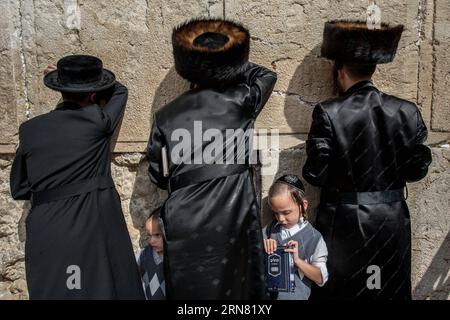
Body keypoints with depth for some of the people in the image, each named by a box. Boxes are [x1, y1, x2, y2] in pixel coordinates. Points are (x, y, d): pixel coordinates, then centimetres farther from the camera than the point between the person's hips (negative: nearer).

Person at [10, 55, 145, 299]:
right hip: (95, 226, -3)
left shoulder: (29, 129, 3)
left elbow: (19, 190, 11)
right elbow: (120, 91, 16)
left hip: (45, 233, 4)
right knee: (105, 289, 9)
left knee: (53, 291, 17)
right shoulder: (97, 121, -5)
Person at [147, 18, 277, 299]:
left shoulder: (166, 116, 1)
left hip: (184, 222, 1)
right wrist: (233, 63, 29)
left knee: (189, 288, 16)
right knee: (234, 285, 16)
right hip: (233, 218, 0)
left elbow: (158, 175, 7)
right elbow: (266, 75, 19)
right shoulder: (240, 102, -2)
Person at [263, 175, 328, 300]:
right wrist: (263, 244, -15)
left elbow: (321, 279, -10)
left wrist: (297, 260, -23)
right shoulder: (271, 228, -5)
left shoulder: (314, 238, -13)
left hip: (295, 295, -2)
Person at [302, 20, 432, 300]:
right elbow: (418, 168, -1)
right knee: (389, 289, 21)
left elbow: (316, 174, -14)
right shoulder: (407, 111, -5)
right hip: (393, 221, 3)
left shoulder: (328, 112, -15)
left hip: (344, 222, -3)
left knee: (341, 291, 15)